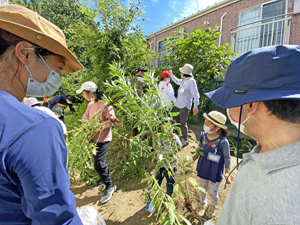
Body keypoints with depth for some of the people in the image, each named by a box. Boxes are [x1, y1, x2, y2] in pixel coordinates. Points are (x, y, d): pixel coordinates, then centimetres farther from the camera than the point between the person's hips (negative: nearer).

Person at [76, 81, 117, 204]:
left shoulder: (105, 104, -17)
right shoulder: (90, 104, 8)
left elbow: (112, 121, -15)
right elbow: (85, 117, 15)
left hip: (103, 138, -8)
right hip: (94, 138, 8)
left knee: (98, 163, -8)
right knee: (99, 160, 20)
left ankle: (110, 186, 12)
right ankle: (103, 179, 44)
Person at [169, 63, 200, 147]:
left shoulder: (191, 81, -15)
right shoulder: (183, 81, 11)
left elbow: (196, 95, -18)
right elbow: (177, 81, 34)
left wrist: (195, 106, -24)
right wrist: (171, 74, 38)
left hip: (184, 107, -9)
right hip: (177, 105, 9)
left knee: (183, 123, -1)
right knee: (176, 121, 17)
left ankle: (185, 140, 15)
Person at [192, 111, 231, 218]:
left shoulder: (223, 141, -24)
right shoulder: (203, 136, -12)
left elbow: (227, 158, -14)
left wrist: (227, 172, -18)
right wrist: (195, 156, 10)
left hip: (215, 173, -3)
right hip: (203, 170, 4)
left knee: (213, 192, 19)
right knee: (202, 189, 24)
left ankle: (213, 206, 53)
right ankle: (202, 204, 54)